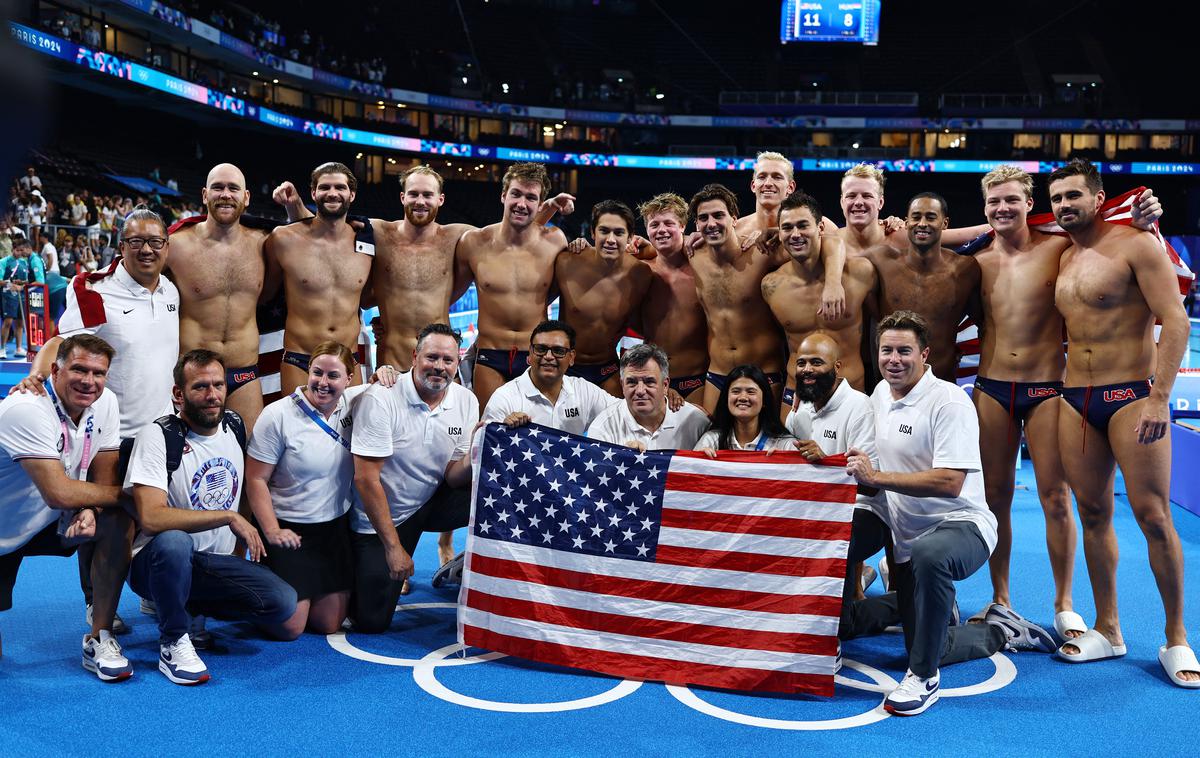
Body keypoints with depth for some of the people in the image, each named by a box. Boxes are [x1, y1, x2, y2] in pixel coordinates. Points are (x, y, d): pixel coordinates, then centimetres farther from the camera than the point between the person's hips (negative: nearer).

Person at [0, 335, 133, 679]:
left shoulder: (105, 402, -8)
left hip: (49, 522, 5)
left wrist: (91, 509, -24)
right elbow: (59, 494, -33)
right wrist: (126, 493, -20)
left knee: (120, 521, -21)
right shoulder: (28, 409, -27)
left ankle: (100, 640, -10)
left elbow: (104, 477, -2)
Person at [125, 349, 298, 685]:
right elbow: (151, 518, -27)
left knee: (283, 603, -18)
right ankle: (174, 642, -15)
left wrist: (249, 541, 13)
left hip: (218, 563, 6)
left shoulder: (235, 427, 4)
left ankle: (199, 607, 13)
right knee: (173, 542, -41)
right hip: (156, 562, -6)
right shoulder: (157, 437, -15)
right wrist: (229, 516, -24)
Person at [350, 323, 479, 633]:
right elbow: (366, 479, -21)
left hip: (432, 503, 4)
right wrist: (393, 546, -20)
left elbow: (453, 477, -6)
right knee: (371, 621, -4)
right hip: (379, 515, -3)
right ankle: (354, 570, 27)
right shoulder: (381, 399, -22)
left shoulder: (466, 401, -7)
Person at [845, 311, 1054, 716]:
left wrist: (876, 477, -29)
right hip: (908, 537, 8)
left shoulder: (949, 402, -19)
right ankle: (1002, 631, 34)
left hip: (961, 524, -8)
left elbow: (949, 483, -28)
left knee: (928, 554, -43)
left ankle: (924, 678, -27)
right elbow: (874, 466, 22)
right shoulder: (881, 393, 6)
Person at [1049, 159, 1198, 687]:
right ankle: (1107, 631, 18)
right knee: (1094, 515, 8)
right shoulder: (1062, 260, 14)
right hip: (1075, 400, 6)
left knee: (1152, 515, -5)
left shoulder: (1135, 246, -5)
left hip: (1131, 394, -6)